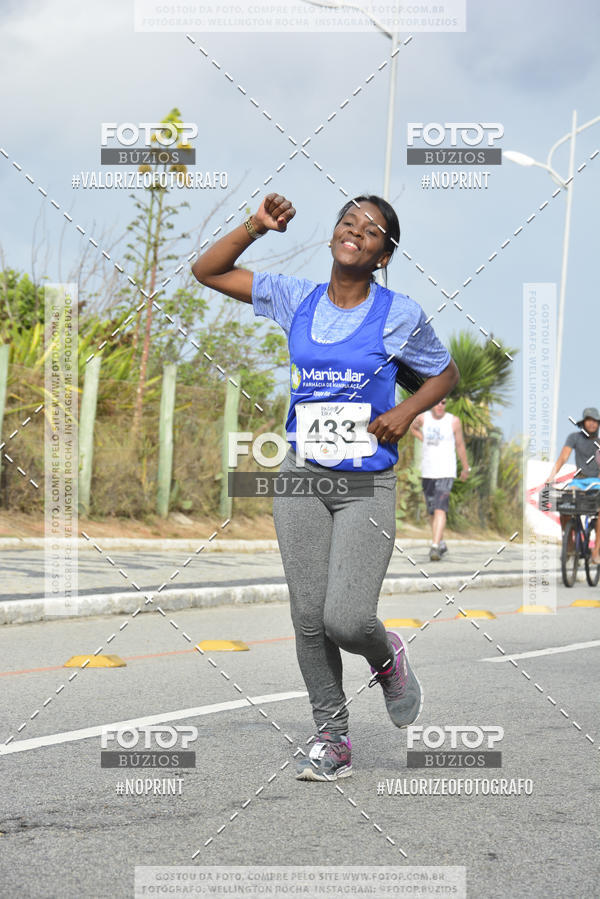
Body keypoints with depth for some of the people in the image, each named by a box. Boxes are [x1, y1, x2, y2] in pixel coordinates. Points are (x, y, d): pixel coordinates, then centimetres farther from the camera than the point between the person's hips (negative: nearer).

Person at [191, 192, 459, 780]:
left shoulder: (399, 314, -1)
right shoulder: (298, 300, 5)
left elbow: (444, 373, 13)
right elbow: (207, 272, 9)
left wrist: (406, 411, -5)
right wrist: (256, 227, -4)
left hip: (367, 484, -3)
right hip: (301, 478, 3)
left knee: (347, 619, -14)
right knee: (309, 617, 3)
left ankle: (387, 657, 21)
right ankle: (332, 738, 16)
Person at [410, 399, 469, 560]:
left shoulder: (453, 421, -5)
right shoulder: (423, 418, 2)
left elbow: (460, 445, 5)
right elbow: (413, 428, 26)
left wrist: (466, 468, 12)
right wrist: (424, 440, 10)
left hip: (446, 473, -4)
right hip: (427, 472, 4)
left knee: (440, 509, -19)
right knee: (431, 511, 15)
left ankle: (435, 547, -28)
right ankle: (441, 543, 34)